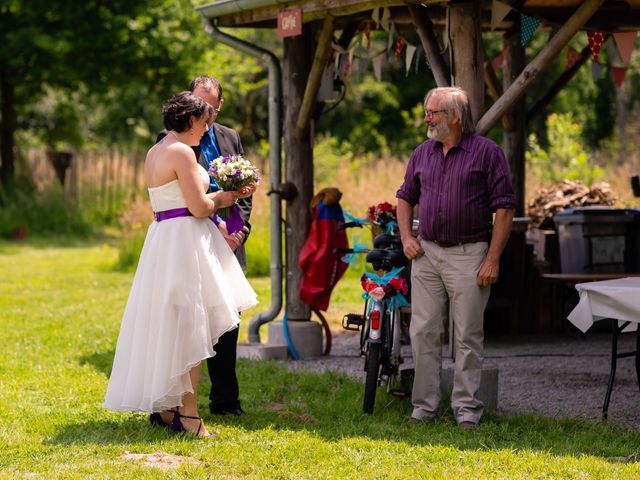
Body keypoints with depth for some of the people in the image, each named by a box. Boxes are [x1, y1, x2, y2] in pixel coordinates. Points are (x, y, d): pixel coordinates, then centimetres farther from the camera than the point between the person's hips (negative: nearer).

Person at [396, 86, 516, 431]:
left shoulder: (486, 152, -5)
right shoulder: (422, 153, 11)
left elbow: (504, 208, -7)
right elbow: (405, 197, 23)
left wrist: (493, 260, -11)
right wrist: (406, 238, 8)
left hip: (469, 254, -5)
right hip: (426, 253, 5)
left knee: (467, 336, -1)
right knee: (424, 332, 5)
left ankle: (467, 408, 5)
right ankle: (425, 405, 12)